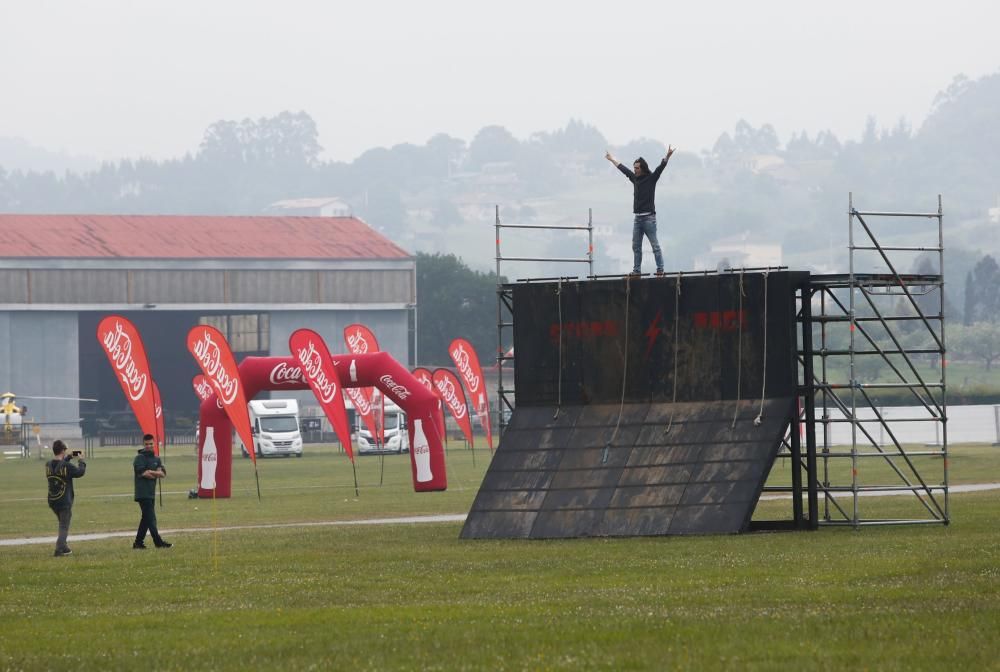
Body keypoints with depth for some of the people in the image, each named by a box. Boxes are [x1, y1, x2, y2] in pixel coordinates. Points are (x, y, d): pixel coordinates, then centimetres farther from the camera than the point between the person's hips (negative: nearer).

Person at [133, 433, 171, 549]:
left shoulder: (156, 459, 15)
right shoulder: (139, 458, -5)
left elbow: (163, 474, 2)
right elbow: (143, 473, -17)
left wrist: (151, 472, -13)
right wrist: (156, 474, -4)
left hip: (151, 493, 7)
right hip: (143, 493, -7)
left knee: (146, 518, 10)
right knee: (151, 518, -9)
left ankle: (138, 542, 16)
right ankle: (158, 542, -11)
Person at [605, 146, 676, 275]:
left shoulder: (651, 178, -2)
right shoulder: (635, 178, 13)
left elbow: (661, 167, -15)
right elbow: (623, 169, 26)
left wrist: (667, 157, -30)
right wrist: (612, 159, 36)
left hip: (649, 217, -7)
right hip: (638, 218, 7)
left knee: (655, 245, -6)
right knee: (636, 246, 8)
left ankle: (660, 269, -6)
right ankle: (636, 270, 12)